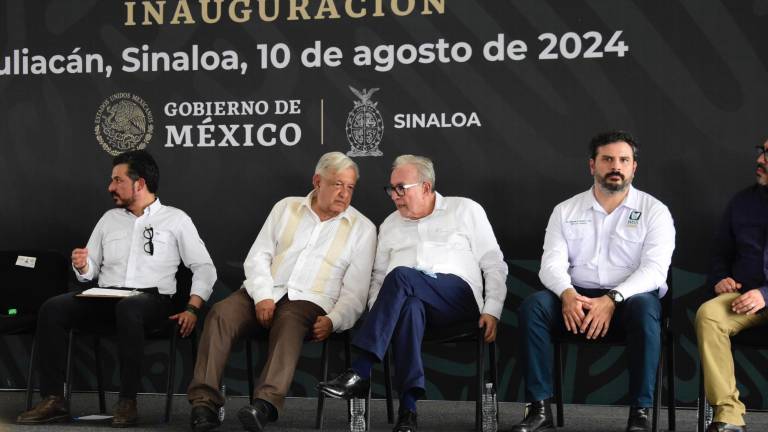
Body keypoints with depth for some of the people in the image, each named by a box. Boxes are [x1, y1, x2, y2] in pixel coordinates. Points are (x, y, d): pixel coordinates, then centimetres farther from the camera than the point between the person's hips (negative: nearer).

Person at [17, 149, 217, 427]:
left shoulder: (175, 219, 9)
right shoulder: (109, 219, 21)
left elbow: (204, 268, 3)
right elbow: (90, 273, 19)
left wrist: (192, 309, -11)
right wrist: (82, 267, -5)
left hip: (151, 299, -4)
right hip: (105, 298, 4)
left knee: (128, 309, -40)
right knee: (52, 309, -22)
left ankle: (127, 401, -32)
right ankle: (53, 400, -22)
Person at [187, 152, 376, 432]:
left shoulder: (362, 228, 10)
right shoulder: (286, 208, 16)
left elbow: (355, 291, 5)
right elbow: (257, 257, 10)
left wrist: (333, 320, -14)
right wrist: (263, 297, -8)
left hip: (309, 301, -2)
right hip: (264, 293, 3)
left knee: (289, 321, -38)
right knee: (221, 313, -28)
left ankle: (266, 405, -54)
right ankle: (204, 402, -33)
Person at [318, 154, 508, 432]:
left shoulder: (465, 210, 15)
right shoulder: (390, 226, 27)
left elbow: (494, 265, 10)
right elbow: (378, 277, 22)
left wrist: (492, 310, -3)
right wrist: (376, 317, 2)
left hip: (458, 297, -2)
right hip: (407, 300, 2)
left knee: (400, 276, -33)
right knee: (409, 306, -38)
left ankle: (360, 373, -38)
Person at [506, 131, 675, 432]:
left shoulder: (654, 211, 3)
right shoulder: (566, 211, 11)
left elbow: (654, 270, -9)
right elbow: (552, 264, 1)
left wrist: (612, 299, -25)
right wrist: (567, 293, -23)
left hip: (629, 298, -2)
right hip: (577, 298, 2)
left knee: (643, 307, -37)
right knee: (533, 306, -26)